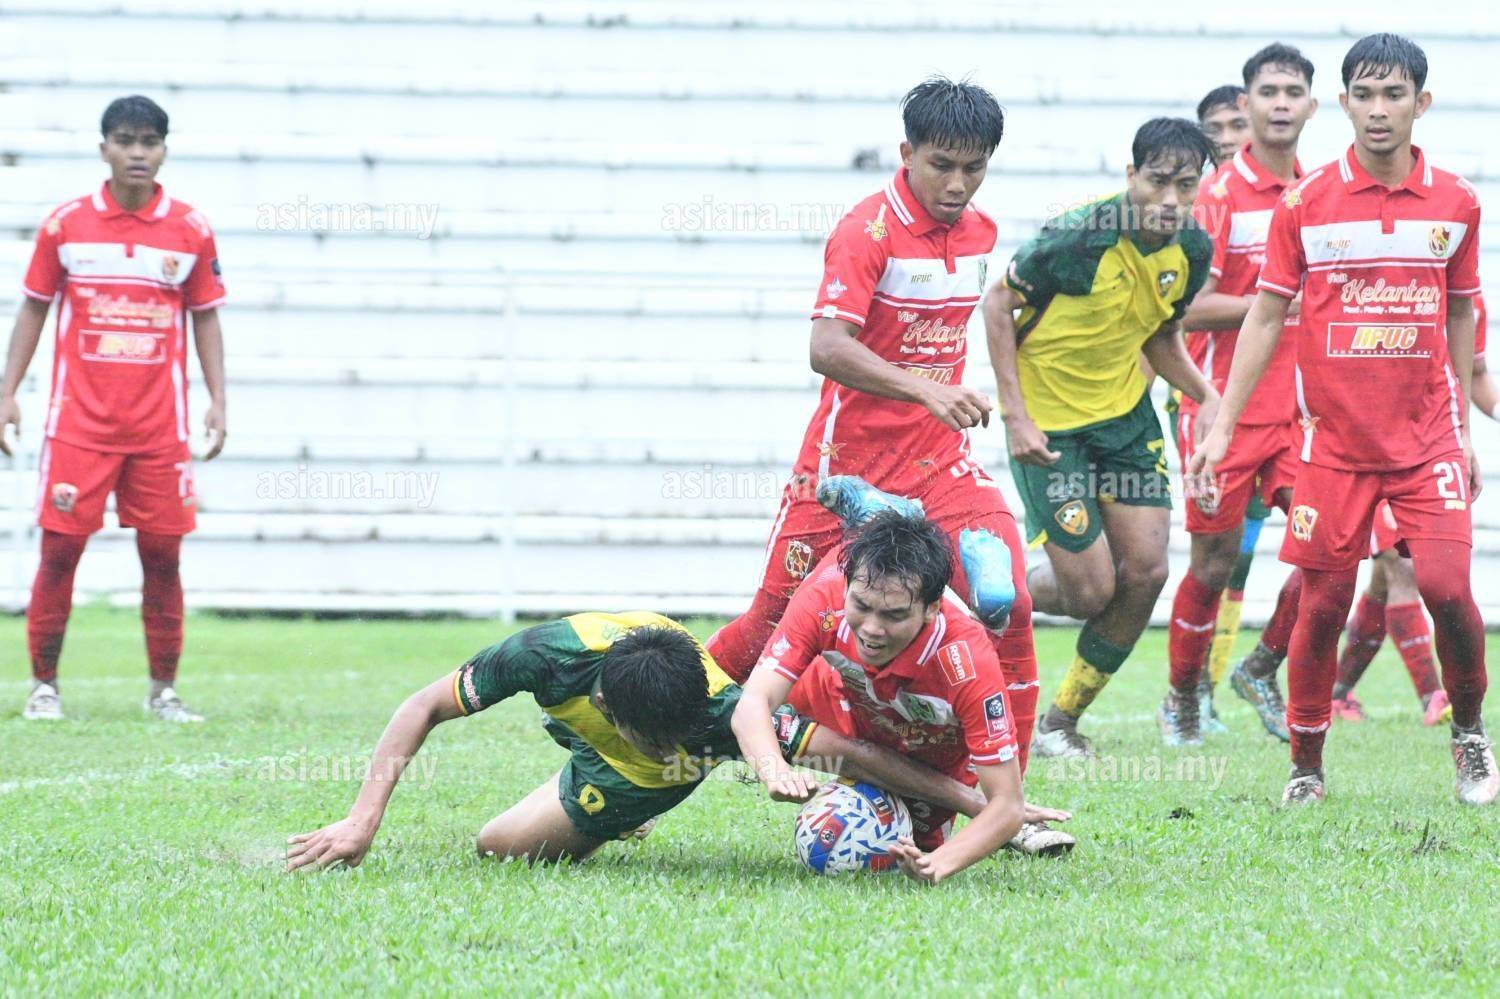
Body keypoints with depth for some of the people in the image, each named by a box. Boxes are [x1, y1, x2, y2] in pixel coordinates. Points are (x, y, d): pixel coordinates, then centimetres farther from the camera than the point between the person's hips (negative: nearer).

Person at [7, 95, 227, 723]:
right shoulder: (66, 224, 2)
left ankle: (164, 689, 11)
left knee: (162, 554, 2)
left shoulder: (190, 230, 3)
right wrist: (9, 394, 2)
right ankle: (44, 684, 8)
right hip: (78, 419, -1)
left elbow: (205, 318, 9)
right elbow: (34, 309, 8)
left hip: (161, 425, 1)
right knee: (60, 548, -3)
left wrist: (217, 402, 1)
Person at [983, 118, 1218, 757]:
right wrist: (1016, 416, -19)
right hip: (1047, 421, -6)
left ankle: (1062, 721, 16)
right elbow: (998, 306, -14)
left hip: (1125, 412, 6)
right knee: (1091, 590, -8)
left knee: (1145, 572, -2)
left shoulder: (1193, 250, -6)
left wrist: (1206, 395, -2)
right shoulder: (1079, 237, -25)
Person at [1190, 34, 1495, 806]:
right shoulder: (1306, 204, -3)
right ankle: (1306, 765, 16)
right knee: (1323, 603, 1)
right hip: (1332, 441, 0)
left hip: (1427, 437, 1)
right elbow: (1266, 315, 2)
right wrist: (1222, 426, -1)